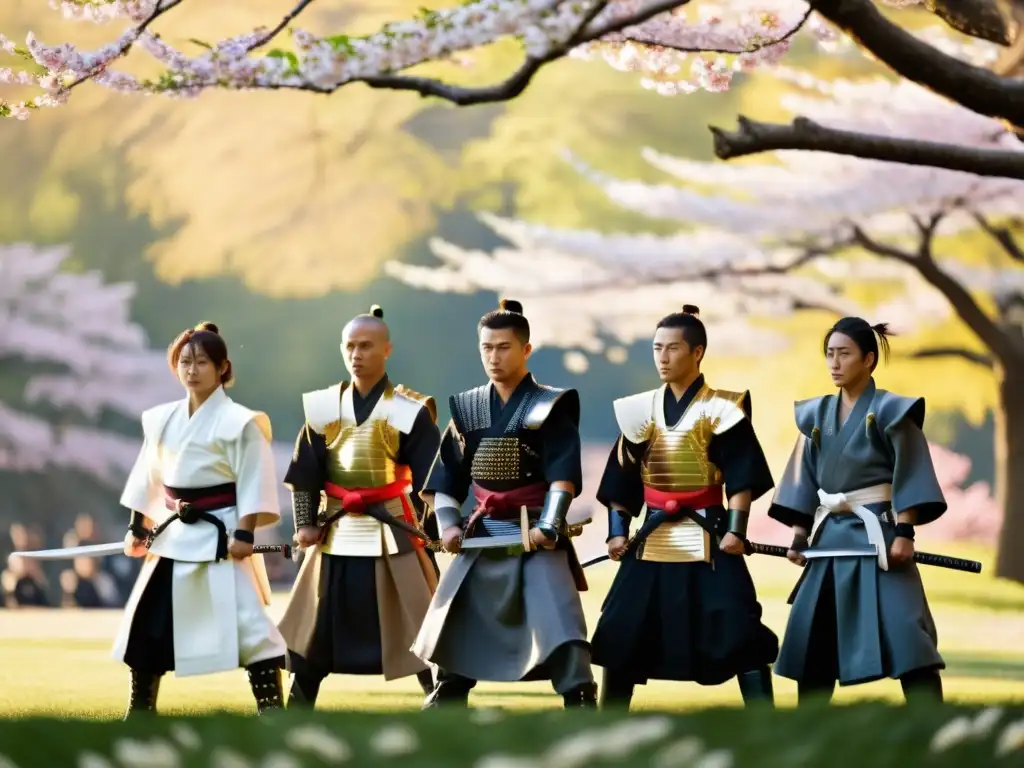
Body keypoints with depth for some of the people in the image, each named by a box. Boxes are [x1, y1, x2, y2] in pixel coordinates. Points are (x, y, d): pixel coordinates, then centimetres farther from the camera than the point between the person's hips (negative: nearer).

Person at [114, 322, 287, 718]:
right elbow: (148, 477, 16)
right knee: (146, 624, 10)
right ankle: (141, 709, 23)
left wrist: (244, 534, -19)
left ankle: (272, 711, -9)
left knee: (246, 621, -14)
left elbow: (253, 482, -12)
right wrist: (137, 527, 13)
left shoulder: (239, 422, -10)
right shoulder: (162, 420, 9)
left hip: (221, 535, -6)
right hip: (173, 534, 6)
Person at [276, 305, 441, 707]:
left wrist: (429, 532, -14)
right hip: (336, 533, 3)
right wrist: (305, 522, -3)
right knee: (313, 628, 6)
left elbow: (431, 477, -7)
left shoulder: (410, 410, -5)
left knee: (417, 627, -4)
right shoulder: (322, 406, 4)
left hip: (393, 531, -3)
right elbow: (304, 471, 6)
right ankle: (297, 710, 16)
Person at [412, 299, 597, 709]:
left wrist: (549, 525, -25)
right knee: (456, 626, 11)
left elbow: (564, 475, -14)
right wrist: (449, 524, -3)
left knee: (559, 627, -20)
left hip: (536, 534, -5)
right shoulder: (467, 409, 8)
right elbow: (445, 478, 11)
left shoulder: (550, 407, -6)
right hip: (482, 534, 5)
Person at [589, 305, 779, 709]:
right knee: (621, 633, 4)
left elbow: (741, 475, -8)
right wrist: (617, 530, 3)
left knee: (737, 630, -11)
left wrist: (736, 529, -16)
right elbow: (622, 478, 11)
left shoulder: (721, 408, -4)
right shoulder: (640, 409, 8)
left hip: (707, 533, -4)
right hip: (653, 536, 4)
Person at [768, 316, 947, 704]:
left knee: (904, 634, -14)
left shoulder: (889, 410, -5)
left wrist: (904, 534, -17)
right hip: (830, 537, 6)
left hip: (876, 534, -6)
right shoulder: (818, 414, 12)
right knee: (811, 639, 8)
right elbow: (806, 481, 14)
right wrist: (800, 535, 8)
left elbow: (910, 478, -9)